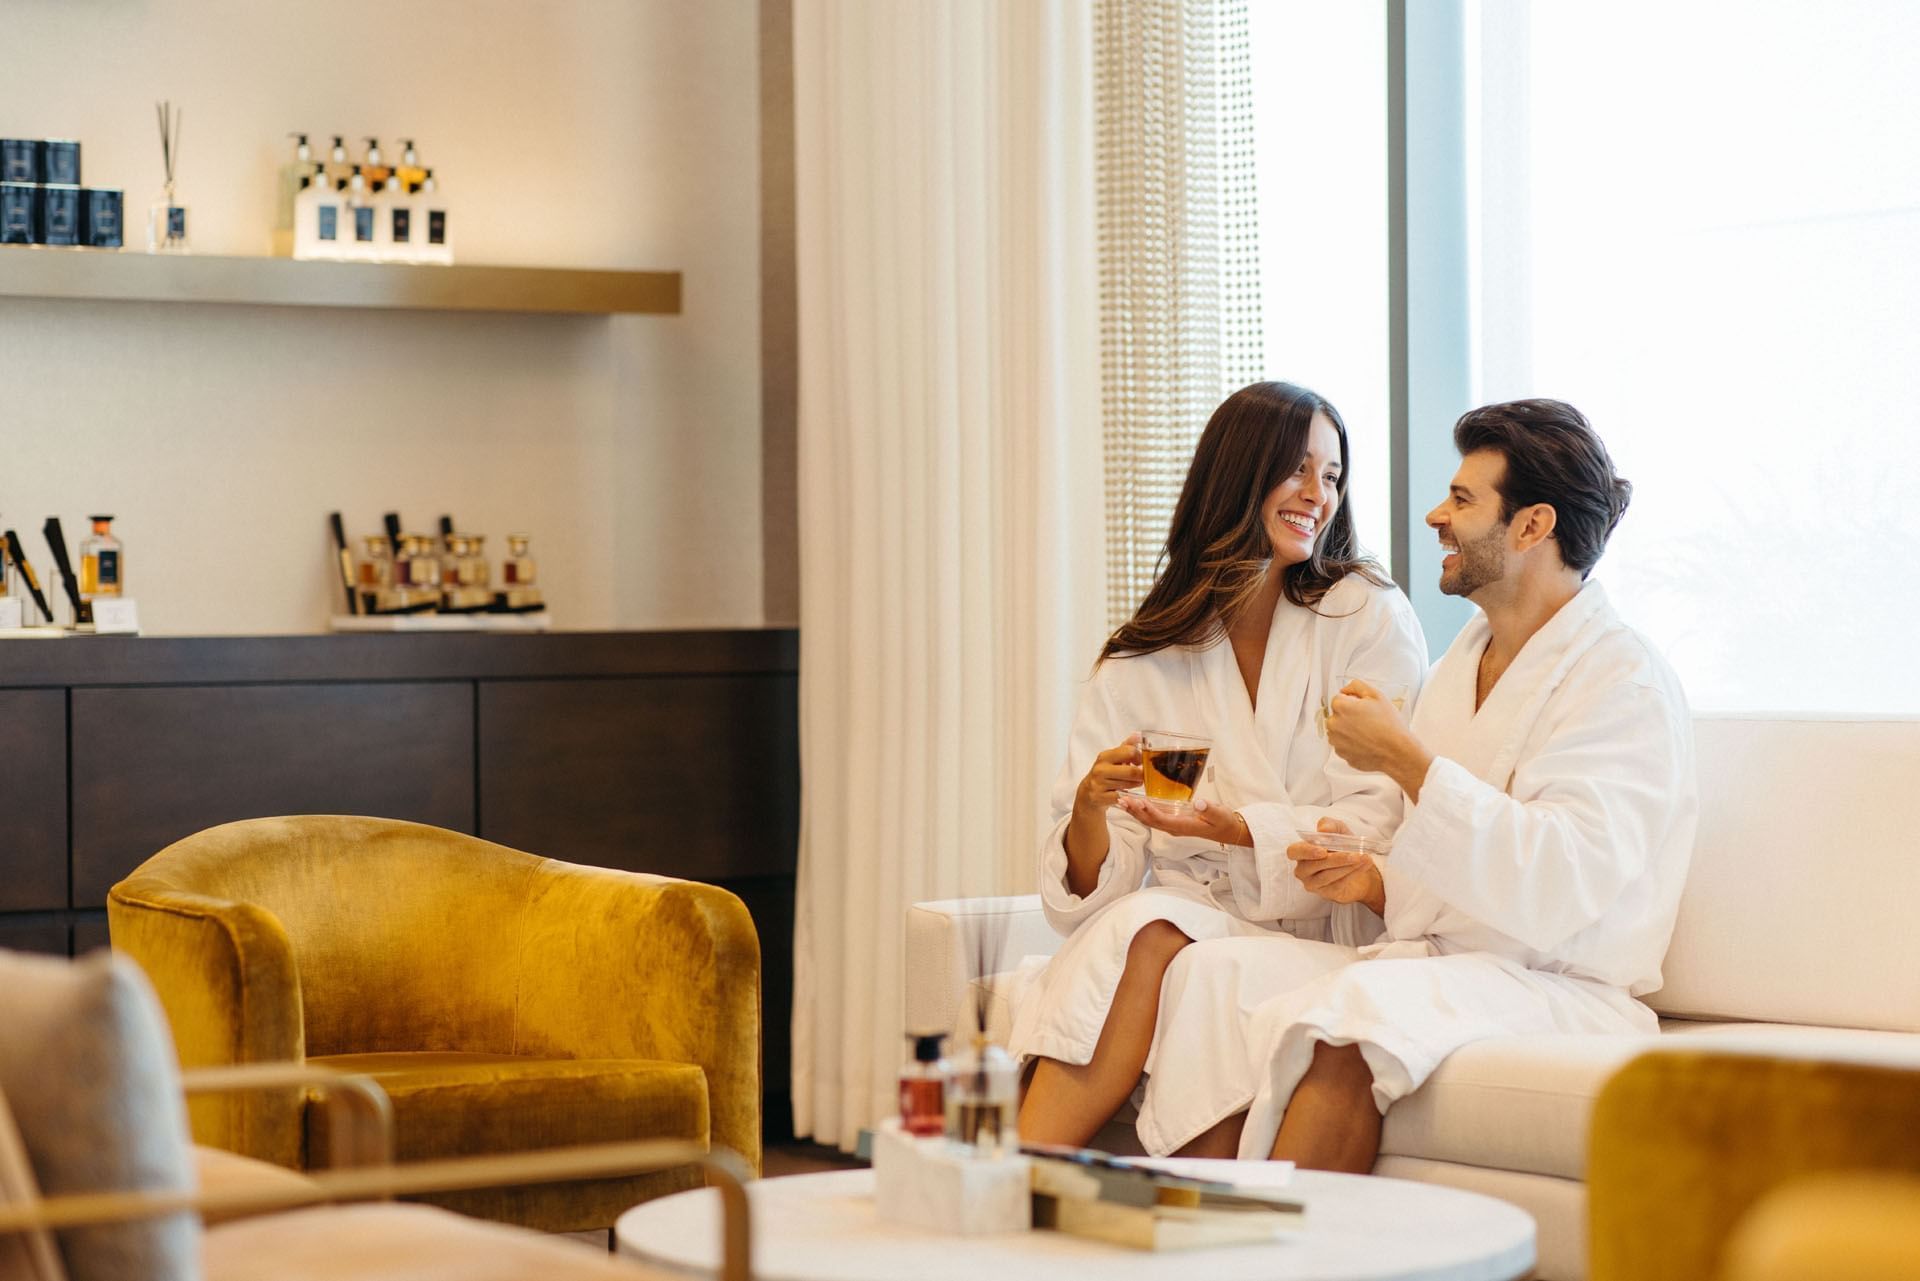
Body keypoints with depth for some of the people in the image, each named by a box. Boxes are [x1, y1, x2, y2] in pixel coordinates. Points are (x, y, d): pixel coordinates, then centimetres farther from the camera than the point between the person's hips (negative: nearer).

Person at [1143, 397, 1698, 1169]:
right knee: (1213, 974, -15)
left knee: (1361, 1004, -35)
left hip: (1557, 990, -8)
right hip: (1424, 960, 8)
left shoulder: (1624, 683, -8)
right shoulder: (1459, 664, 19)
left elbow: (1563, 888, -22)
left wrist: (1405, 761, -19)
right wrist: (1377, 883, 4)